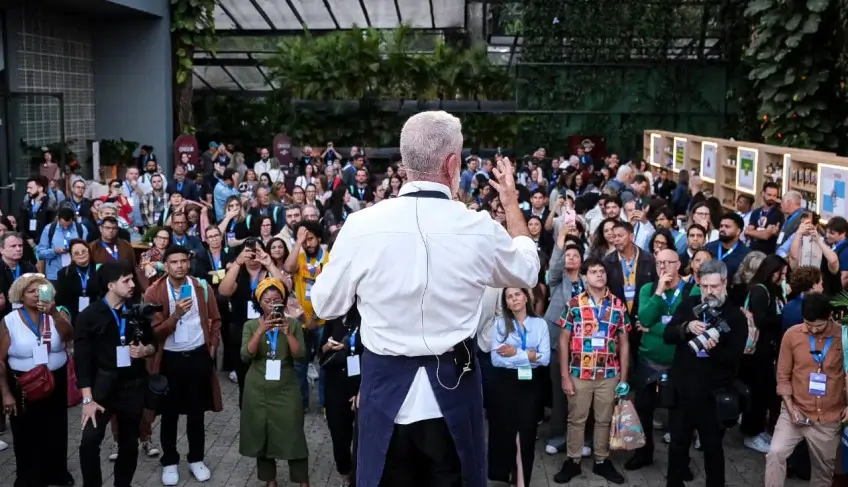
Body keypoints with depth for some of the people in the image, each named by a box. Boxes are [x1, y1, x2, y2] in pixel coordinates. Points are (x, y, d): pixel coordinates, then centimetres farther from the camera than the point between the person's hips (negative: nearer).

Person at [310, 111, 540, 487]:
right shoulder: (480, 229, -10)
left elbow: (324, 305, 1)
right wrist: (511, 203, 24)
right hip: (453, 388, 0)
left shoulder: (361, 225, -12)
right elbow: (528, 271, 12)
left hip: (386, 387, 0)